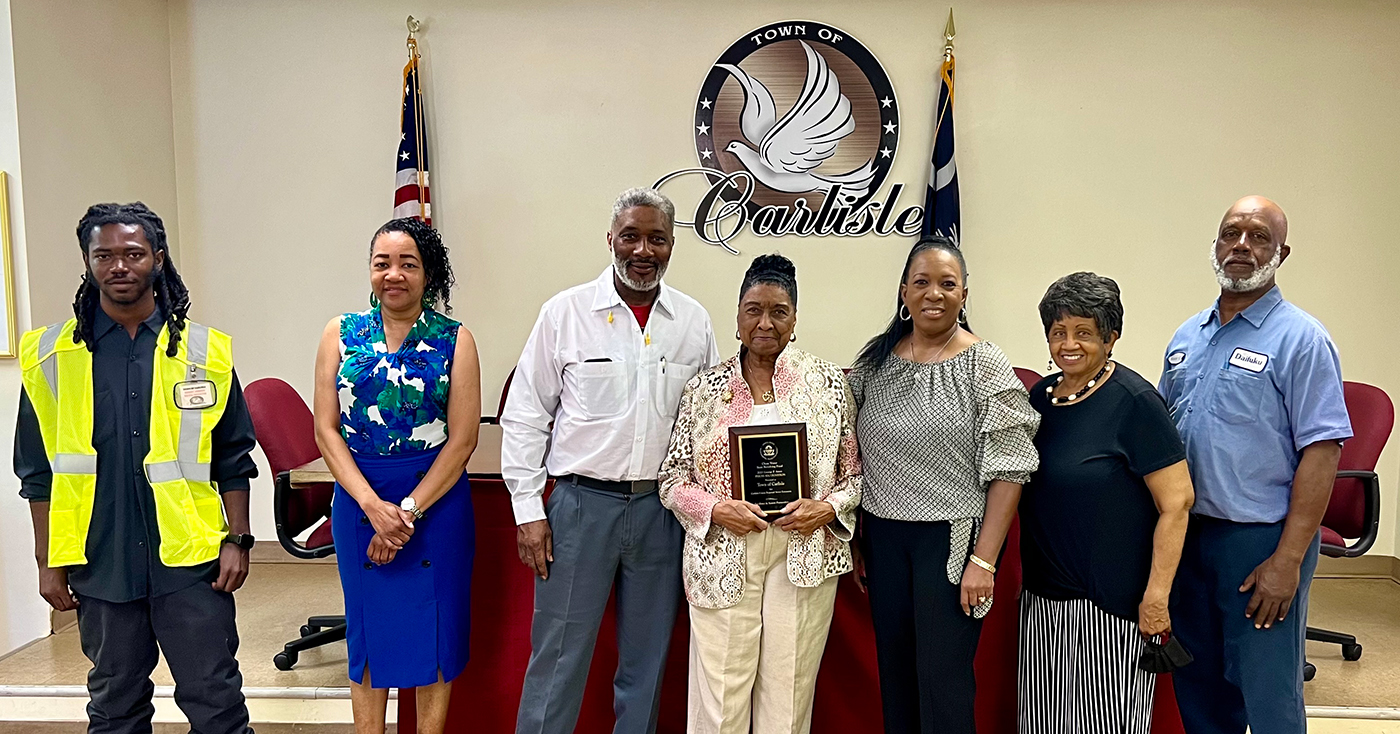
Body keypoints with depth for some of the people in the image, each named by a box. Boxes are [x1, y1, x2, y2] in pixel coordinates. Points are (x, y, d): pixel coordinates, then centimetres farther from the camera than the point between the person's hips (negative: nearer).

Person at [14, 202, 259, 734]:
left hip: (190, 562, -1)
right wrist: (49, 562, 4)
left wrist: (237, 540, -2)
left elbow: (233, 459, 4)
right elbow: (39, 472, 7)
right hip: (99, 565, 2)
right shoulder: (50, 356, 4)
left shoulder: (204, 351, 1)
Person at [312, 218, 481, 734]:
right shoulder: (341, 334, 3)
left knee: (433, 629, 7)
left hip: (436, 498, -1)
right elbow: (327, 429, -2)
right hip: (358, 500, 2)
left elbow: (462, 439, -7)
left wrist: (409, 511, -13)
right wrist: (374, 506, -13)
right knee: (368, 628, 12)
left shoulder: (455, 340, -3)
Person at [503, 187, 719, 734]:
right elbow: (524, 418, -1)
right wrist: (529, 510, -4)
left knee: (646, 661, 14)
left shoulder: (694, 321, 4)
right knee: (559, 658, 4)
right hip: (582, 504, -2)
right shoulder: (566, 312, -3)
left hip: (662, 508, 3)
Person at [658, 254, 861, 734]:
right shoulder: (704, 388, 5)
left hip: (803, 556, 0)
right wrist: (715, 509, -10)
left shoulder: (829, 382, 5)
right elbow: (672, 480, 6)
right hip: (722, 559, 0)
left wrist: (828, 508, -10)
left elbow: (855, 472, 9)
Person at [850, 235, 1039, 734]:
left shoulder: (985, 365, -8)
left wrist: (984, 560, -14)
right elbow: (852, 453, 10)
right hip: (884, 536, 5)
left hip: (952, 538, -4)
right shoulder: (875, 359, 5)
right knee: (894, 673, 15)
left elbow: (1008, 471, -11)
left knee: (942, 681, 2)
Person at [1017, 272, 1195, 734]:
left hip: (1109, 600, -7)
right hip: (1043, 593, 7)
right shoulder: (1042, 394, 7)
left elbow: (1176, 502, -16)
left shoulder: (1134, 401, -13)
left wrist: (1156, 596, -19)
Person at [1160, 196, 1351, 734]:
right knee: (1198, 690, 16)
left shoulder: (1300, 339, -9)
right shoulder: (1188, 337, 10)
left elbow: (1322, 452, -14)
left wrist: (1289, 559, -19)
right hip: (1187, 532, 6)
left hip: (1261, 541, -6)